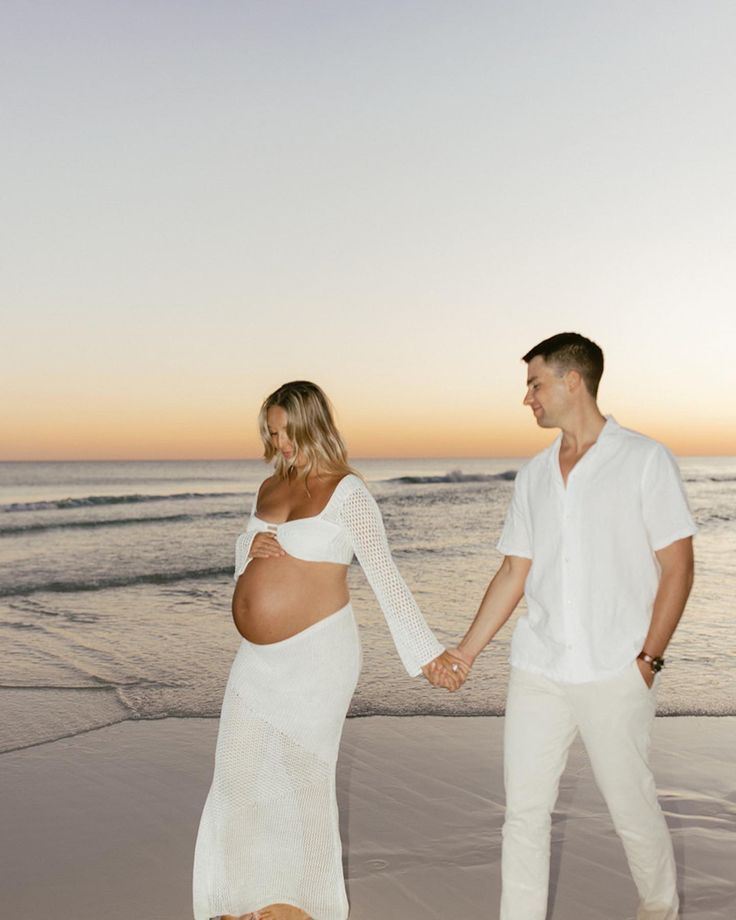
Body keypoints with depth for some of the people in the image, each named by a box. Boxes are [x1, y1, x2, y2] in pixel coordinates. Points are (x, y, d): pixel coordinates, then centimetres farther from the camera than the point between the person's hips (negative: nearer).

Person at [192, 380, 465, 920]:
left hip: (315, 657, -7)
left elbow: (385, 578, -13)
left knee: (307, 779, 5)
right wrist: (250, 546, -5)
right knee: (235, 777, 12)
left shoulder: (347, 492, -11)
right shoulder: (271, 487, 9)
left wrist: (427, 654, -17)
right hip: (259, 658, 7)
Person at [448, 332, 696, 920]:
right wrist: (465, 652, 9)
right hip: (537, 671, 5)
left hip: (614, 674, -4)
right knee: (524, 811, 6)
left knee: (634, 810, 7)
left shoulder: (645, 460, -3)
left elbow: (677, 567, -5)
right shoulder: (534, 476, 12)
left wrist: (648, 657, -11)